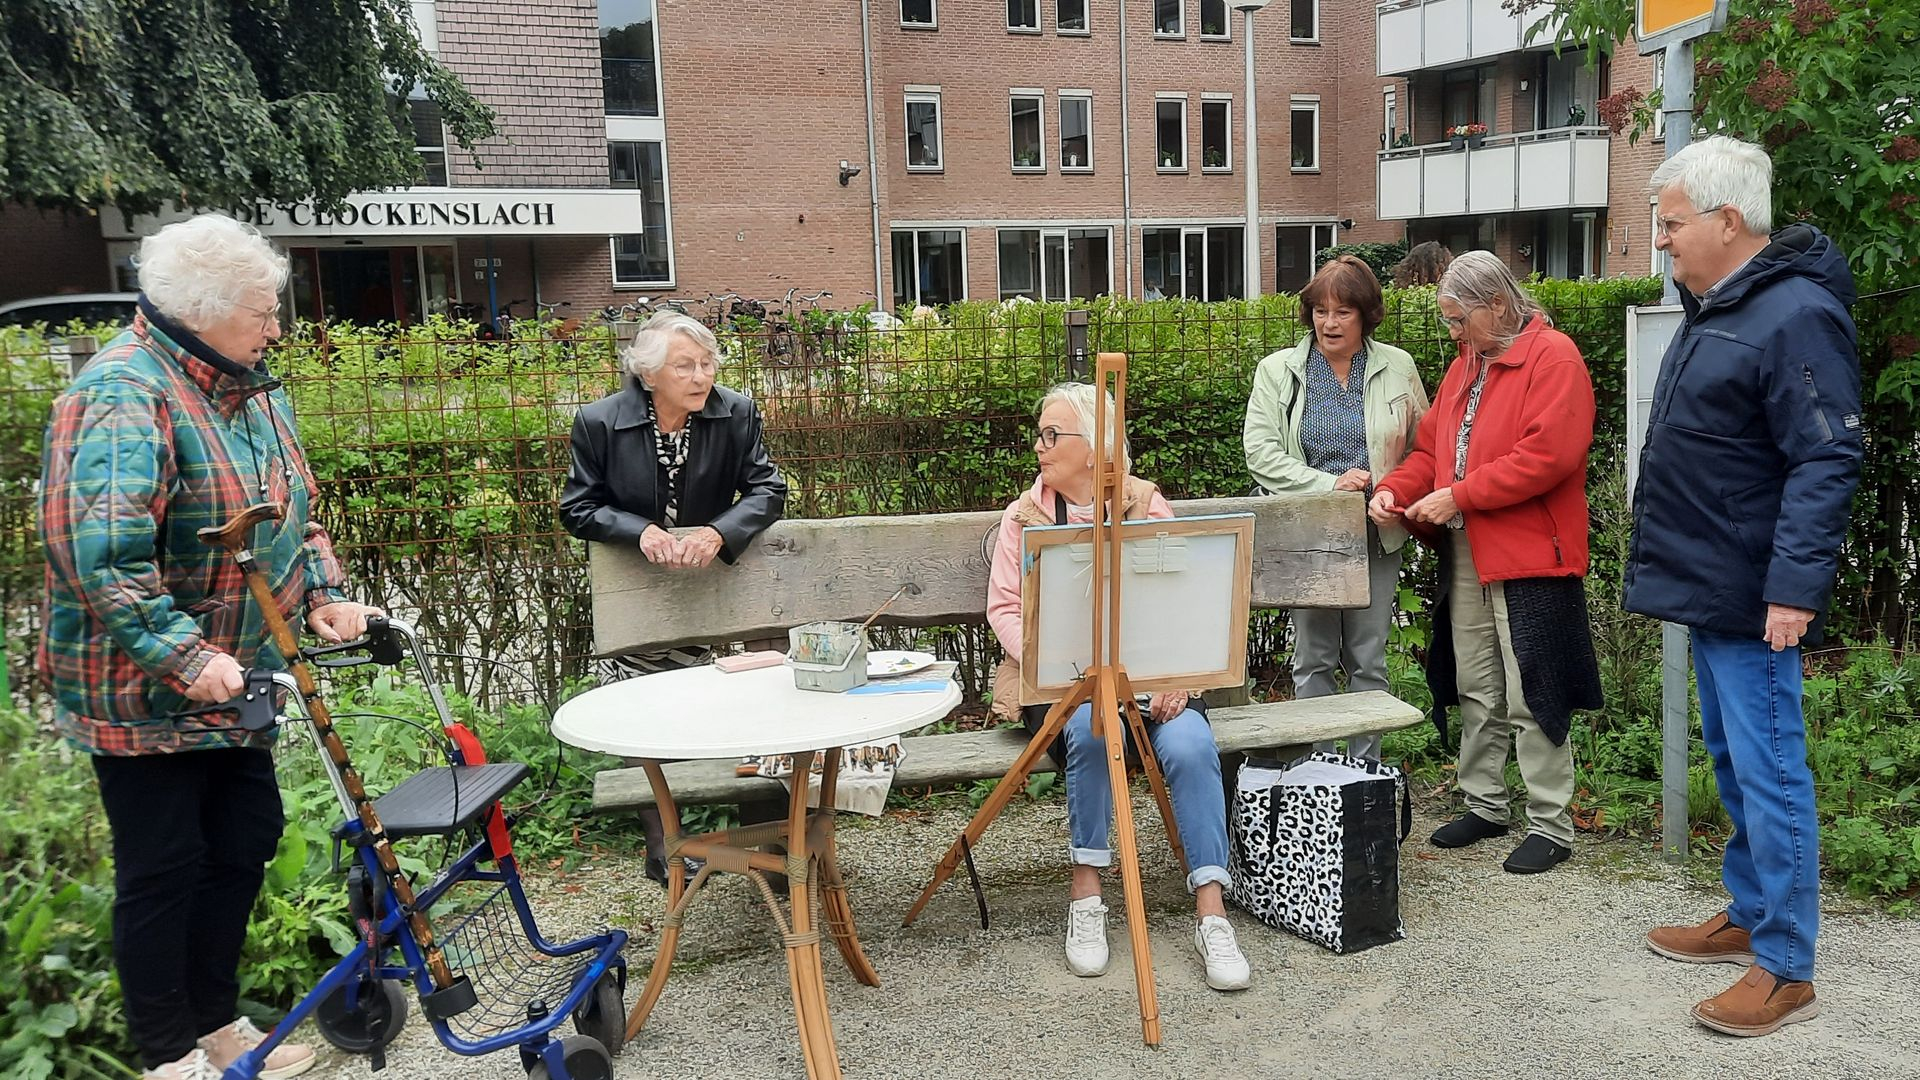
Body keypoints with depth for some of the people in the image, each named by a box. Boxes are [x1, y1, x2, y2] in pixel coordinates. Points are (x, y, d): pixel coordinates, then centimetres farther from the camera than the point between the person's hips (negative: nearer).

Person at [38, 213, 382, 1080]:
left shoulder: (251, 388, 9)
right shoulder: (125, 394, -21)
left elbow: (295, 511, 17)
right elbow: (97, 550, -29)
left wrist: (323, 595, 1)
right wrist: (186, 659, -30)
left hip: (230, 683, 9)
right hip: (143, 693, -9)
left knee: (246, 842, 16)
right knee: (163, 869, 4)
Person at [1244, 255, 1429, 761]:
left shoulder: (1397, 367, 7)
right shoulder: (1278, 370, 3)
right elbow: (1260, 453, -5)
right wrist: (1331, 484, -14)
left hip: (1376, 534, 1)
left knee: (1369, 661, 6)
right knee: (1313, 660, 4)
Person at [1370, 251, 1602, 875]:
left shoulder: (1553, 358, -10)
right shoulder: (1465, 366, 17)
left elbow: (1548, 455, -20)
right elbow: (1431, 447, 19)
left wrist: (1459, 496, -19)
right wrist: (1395, 489, -1)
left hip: (1529, 557, -8)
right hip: (1465, 558, 8)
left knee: (1531, 697, -2)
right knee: (1477, 691, 15)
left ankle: (1551, 825, 9)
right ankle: (1485, 805, 27)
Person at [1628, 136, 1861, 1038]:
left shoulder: (1796, 314, -17)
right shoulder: (1711, 310, 13)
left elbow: (1827, 462, -22)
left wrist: (1796, 585, -26)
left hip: (1750, 599, -10)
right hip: (1707, 586, 10)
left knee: (1768, 773, -3)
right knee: (1732, 762, 19)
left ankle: (1785, 969, 8)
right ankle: (1748, 917, 33)